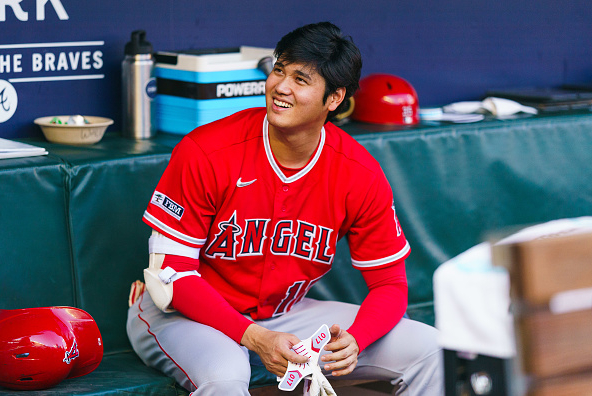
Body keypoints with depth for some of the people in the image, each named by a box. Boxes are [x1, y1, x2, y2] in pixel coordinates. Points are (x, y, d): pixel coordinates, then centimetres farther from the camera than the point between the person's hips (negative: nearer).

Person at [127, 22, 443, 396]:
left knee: (426, 350, -8)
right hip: (186, 315, -4)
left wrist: (354, 340, -26)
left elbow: (389, 283, -3)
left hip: (283, 314, 4)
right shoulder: (204, 153, -20)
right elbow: (171, 268, -17)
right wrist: (253, 337, -28)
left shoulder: (360, 175, -11)